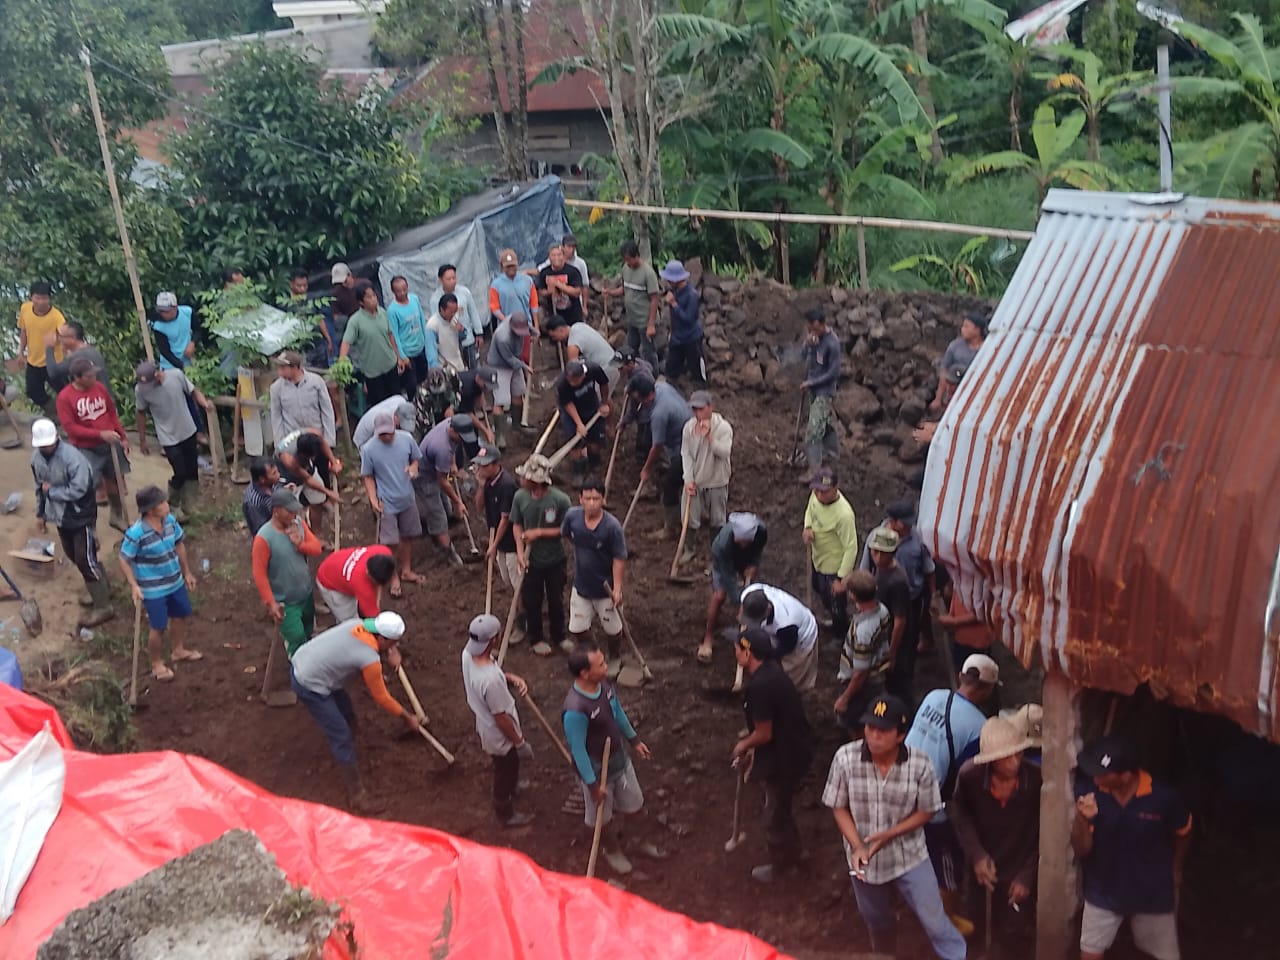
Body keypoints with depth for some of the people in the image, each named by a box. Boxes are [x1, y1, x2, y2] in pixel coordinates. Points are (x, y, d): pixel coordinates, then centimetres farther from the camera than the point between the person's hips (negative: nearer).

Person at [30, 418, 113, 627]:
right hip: (60, 515, 8)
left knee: (86, 560, -5)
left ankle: (103, 607, 6)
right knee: (74, 556, 21)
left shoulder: (72, 457, -27)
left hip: (80, 516, -8)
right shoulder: (36, 457, -3)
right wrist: (41, 512, 15)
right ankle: (100, 588, 42)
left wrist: (51, 491, -19)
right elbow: (40, 486, 11)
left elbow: (78, 490, -29)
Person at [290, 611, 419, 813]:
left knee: (347, 712, 26)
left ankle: (348, 757, 48)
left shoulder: (357, 624, -5)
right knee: (342, 737, -3)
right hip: (309, 686, -9)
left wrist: (392, 652, 5)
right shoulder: (370, 660, -24)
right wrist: (407, 716, 4)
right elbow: (381, 699, -9)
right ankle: (357, 796, 4)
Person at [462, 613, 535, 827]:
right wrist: (520, 742, -13)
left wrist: (511, 678, -11)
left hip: (485, 726, 7)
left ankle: (511, 786, 64)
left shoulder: (468, 652, -19)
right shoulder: (490, 680, -43)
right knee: (506, 773, 22)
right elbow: (501, 718, -28)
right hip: (501, 736, -7)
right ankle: (506, 814, 47)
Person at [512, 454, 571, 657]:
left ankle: (559, 636, 41)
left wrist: (540, 532, -23)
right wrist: (520, 552, -13)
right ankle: (536, 639, 38)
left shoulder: (560, 499, -23)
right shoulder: (520, 497, -15)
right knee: (531, 601, 15)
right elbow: (517, 525, -3)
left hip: (555, 561, -1)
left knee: (556, 600, 18)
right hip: (531, 561, 1)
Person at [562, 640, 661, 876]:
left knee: (634, 805, 24)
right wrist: (593, 783, -17)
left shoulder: (604, 683, -14)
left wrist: (634, 740, 17)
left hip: (619, 759, 7)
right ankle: (612, 849, 49)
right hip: (597, 769, -6)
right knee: (601, 816, 21)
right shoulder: (575, 710, -38)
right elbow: (578, 750, -26)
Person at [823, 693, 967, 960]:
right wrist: (857, 846, -20)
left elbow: (925, 811, -9)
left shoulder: (920, 765, -22)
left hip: (909, 857, -2)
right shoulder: (845, 758, -21)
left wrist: (889, 835, -20)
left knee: (934, 921, 2)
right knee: (877, 922, 24)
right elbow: (839, 808, -9)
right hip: (865, 859, 2)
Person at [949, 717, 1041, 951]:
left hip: (1019, 870, -2)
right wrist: (976, 854, -12)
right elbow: (958, 813, -4)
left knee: (1014, 934, 10)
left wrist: (1028, 875, -10)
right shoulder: (970, 775, -26)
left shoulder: (1037, 780, -30)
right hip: (983, 867, 2)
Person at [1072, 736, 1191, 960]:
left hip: (1152, 892, -1)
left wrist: (1175, 869, 12)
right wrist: (1081, 819, -35)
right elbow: (1082, 850, -17)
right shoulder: (1088, 791, -21)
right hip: (1104, 891, 1)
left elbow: (1183, 834, 0)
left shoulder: (1163, 797, -23)